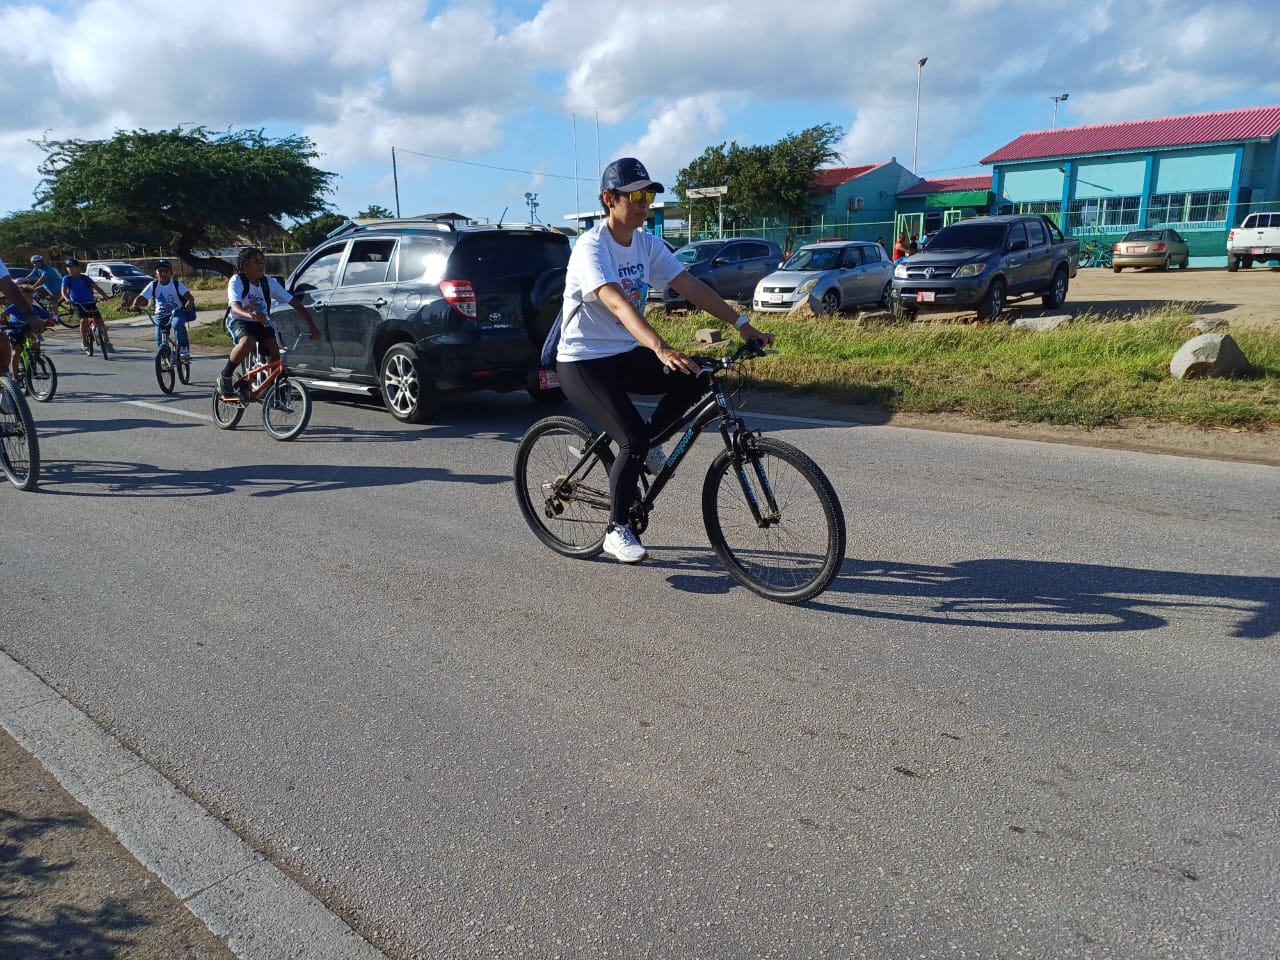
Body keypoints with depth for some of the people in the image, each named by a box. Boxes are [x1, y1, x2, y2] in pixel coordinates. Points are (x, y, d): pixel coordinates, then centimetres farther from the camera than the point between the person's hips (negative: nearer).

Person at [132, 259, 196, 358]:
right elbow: (141, 298, -15)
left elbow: (189, 296, -23)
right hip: (161, 315, 2)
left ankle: (184, 348, -23)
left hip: (177, 313, -2)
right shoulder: (153, 285, -7)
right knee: (160, 340, -8)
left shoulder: (177, 284, -11)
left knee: (178, 324, -36)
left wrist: (189, 302, -47)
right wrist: (135, 305, -37)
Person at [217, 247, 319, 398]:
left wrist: (312, 327, -24)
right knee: (248, 343, -34)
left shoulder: (269, 282, -11)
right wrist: (251, 315, -60)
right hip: (239, 322, -3)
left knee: (274, 347, -23)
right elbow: (235, 307, -36)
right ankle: (225, 376, -12)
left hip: (262, 323, 4)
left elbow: (295, 303, -13)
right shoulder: (236, 282, -19)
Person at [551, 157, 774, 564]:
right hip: (582, 361, -6)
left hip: (626, 353, 7)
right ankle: (617, 531, 0)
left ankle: (645, 443, 8)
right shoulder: (591, 247, -20)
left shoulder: (647, 243, 1)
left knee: (694, 380, -17)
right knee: (632, 439, -20)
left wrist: (742, 324, -15)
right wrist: (661, 349, -51)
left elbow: (691, 286, -5)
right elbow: (617, 304, -36)